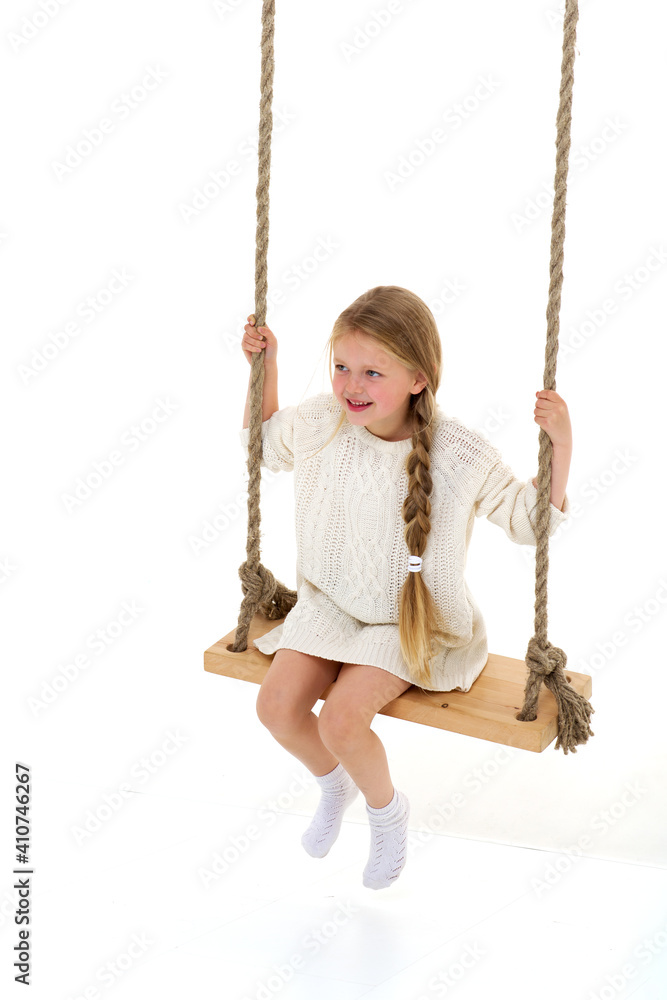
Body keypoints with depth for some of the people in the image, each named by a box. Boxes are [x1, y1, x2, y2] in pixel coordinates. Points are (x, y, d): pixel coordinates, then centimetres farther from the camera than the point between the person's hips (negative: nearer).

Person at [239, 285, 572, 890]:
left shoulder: (462, 456, -21)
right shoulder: (319, 422, -10)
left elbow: (529, 521, -9)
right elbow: (264, 444, 14)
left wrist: (561, 444, -24)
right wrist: (265, 366, 2)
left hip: (414, 622, -4)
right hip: (332, 605, 4)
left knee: (341, 721, -23)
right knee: (277, 705, -13)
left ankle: (388, 809, 12)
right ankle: (333, 784, 23)